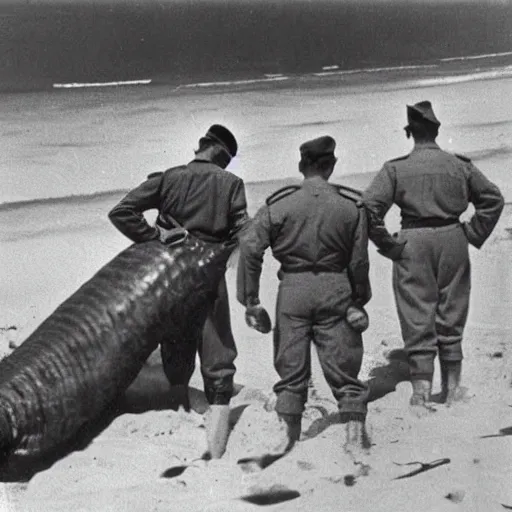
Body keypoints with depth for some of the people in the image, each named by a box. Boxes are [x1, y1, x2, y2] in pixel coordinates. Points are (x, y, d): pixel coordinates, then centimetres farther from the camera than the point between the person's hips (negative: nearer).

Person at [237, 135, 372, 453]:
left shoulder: (279, 204, -2)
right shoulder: (351, 206, 0)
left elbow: (250, 248, -8)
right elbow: (359, 261, 2)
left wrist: (251, 301, -3)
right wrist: (359, 301, 15)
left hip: (293, 288, 0)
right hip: (335, 288, 0)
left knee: (291, 367, 11)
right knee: (342, 365, 9)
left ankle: (288, 434, 13)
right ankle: (355, 433, 8)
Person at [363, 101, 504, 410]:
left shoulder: (396, 169, -4)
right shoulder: (460, 165, 4)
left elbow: (370, 206, -13)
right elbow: (493, 198, 5)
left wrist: (386, 243, -4)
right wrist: (474, 235, 9)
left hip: (413, 244, -2)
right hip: (452, 240, 2)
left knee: (417, 318, 3)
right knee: (451, 316, 14)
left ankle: (421, 391, 0)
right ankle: (452, 389, 23)